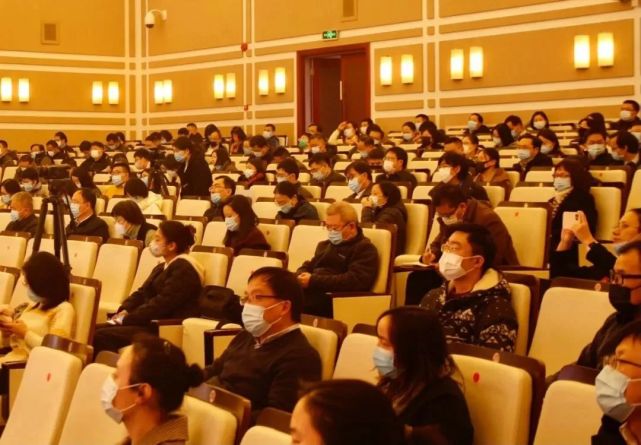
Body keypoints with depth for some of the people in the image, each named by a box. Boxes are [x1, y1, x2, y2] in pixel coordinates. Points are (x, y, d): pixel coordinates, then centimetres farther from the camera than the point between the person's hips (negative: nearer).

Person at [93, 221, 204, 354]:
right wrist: (124, 311, -3)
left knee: (102, 336, -24)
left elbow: (162, 303, -18)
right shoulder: (161, 268, 23)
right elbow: (142, 293, 17)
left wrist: (126, 319, -17)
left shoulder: (183, 269, -10)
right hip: (151, 323, 10)